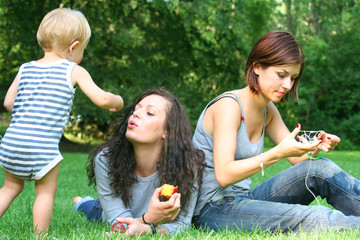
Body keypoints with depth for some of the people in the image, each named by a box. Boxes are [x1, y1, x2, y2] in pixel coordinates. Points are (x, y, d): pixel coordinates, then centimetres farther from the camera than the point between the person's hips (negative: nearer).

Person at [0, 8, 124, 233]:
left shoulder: (25, 69, 12)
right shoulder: (74, 71, -2)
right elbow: (102, 99, -7)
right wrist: (118, 101, 13)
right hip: (43, 146, -5)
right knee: (46, 193, 10)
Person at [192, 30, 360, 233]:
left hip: (244, 198, 8)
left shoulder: (268, 111, 9)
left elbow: (298, 159, 7)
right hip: (212, 211, -8)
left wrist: (315, 148, -15)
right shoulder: (228, 105, -17)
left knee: (319, 170, -8)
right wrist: (278, 153, -35)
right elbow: (223, 175, -27)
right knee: (314, 219, -26)